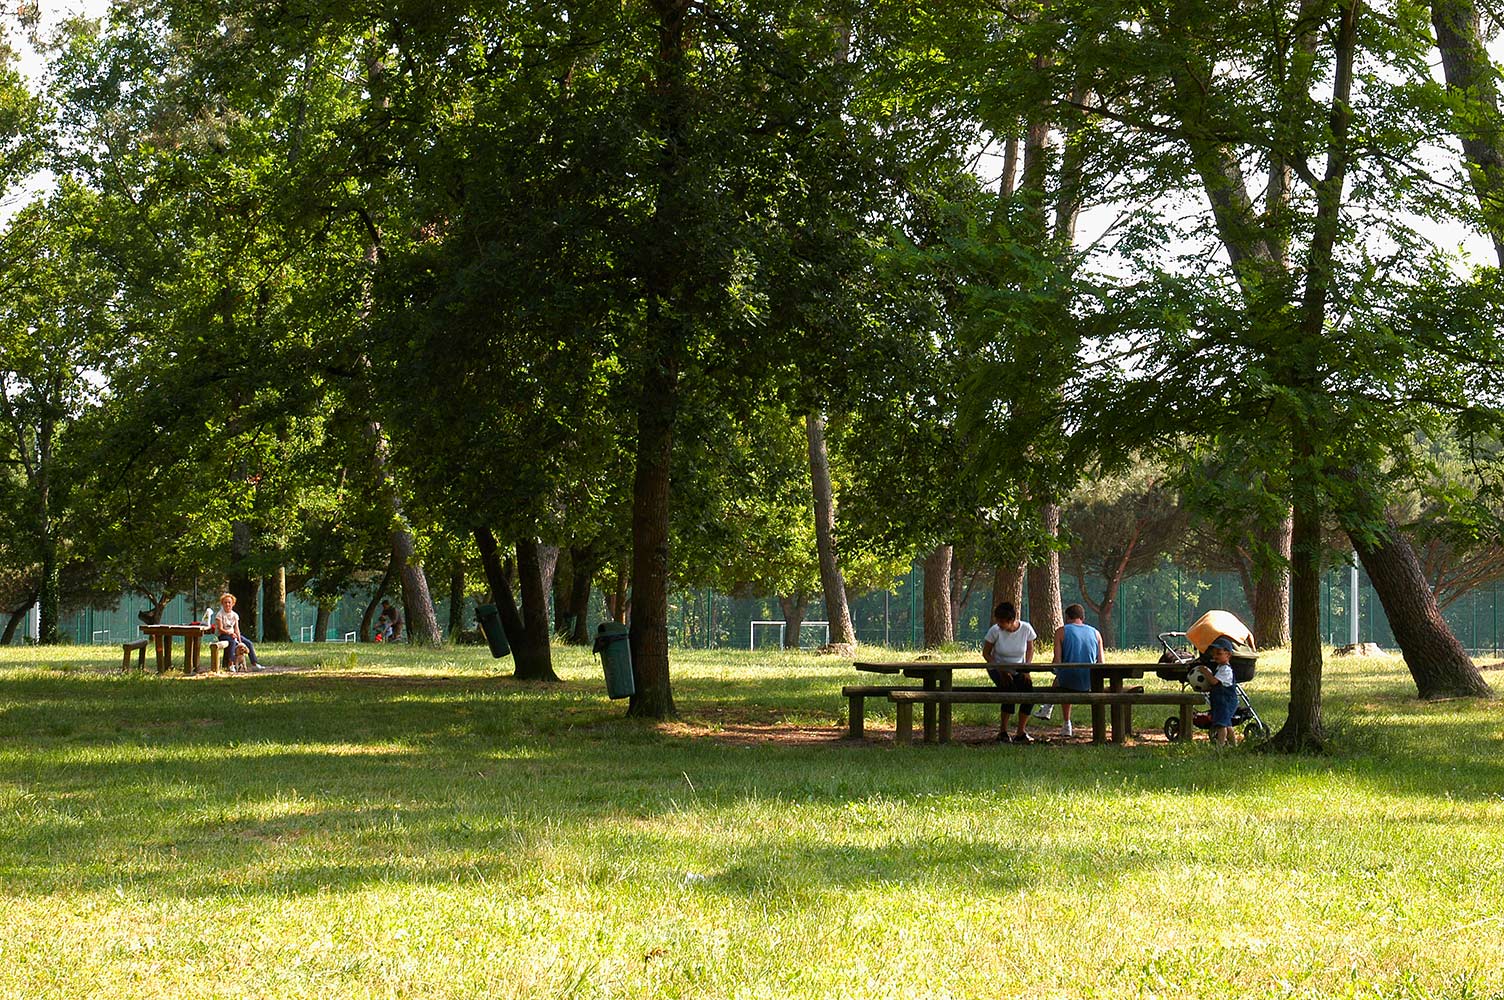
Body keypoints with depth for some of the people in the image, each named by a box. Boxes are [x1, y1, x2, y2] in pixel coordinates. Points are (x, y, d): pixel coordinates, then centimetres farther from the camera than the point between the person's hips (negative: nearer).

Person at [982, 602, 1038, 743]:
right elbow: (986, 653, -6)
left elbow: (1030, 649, 6)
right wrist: (1001, 670, -18)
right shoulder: (995, 631, -17)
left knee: (1029, 690, -25)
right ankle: (1003, 731, -16)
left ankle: (1021, 732, -11)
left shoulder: (1026, 629, -12)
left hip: (1019, 670, 2)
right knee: (1010, 689, -31)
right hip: (998, 669, -2)